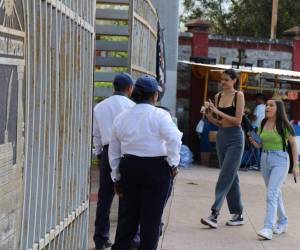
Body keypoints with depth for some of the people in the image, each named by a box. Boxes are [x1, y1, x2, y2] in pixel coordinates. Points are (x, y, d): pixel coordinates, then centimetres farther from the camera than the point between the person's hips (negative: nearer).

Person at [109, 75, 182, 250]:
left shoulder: (121, 118, 10)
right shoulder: (159, 115, -7)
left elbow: (114, 152, 14)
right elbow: (174, 139, -21)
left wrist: (117, 178, 21)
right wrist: (173, 164, -8)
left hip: (129, 168, 5)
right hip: (156, 169, -5)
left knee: (129, 214, 16)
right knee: (151, 217, 3)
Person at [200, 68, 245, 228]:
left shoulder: (238, 95, -6)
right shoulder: (218, 96, 9)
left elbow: (238, 120, -13)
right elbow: (218, 122, 12)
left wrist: (218, 111, -17)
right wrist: (209, 116, -7)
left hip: (235, 138, -6)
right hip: (221, 136, 6)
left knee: (225, 176, -11)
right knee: (231, 176, 10)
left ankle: (214, 214, -16)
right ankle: (238, 214, 18)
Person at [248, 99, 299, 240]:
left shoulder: (284, 125, -9)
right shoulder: (263, 124, 7)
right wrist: (254, 142, -5)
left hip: (280, 160, -6)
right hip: (265, 159, 7)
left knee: (272, 193, -17)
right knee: (275, 193, 17)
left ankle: (268, 228, -21)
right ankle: (282, 223, 32)